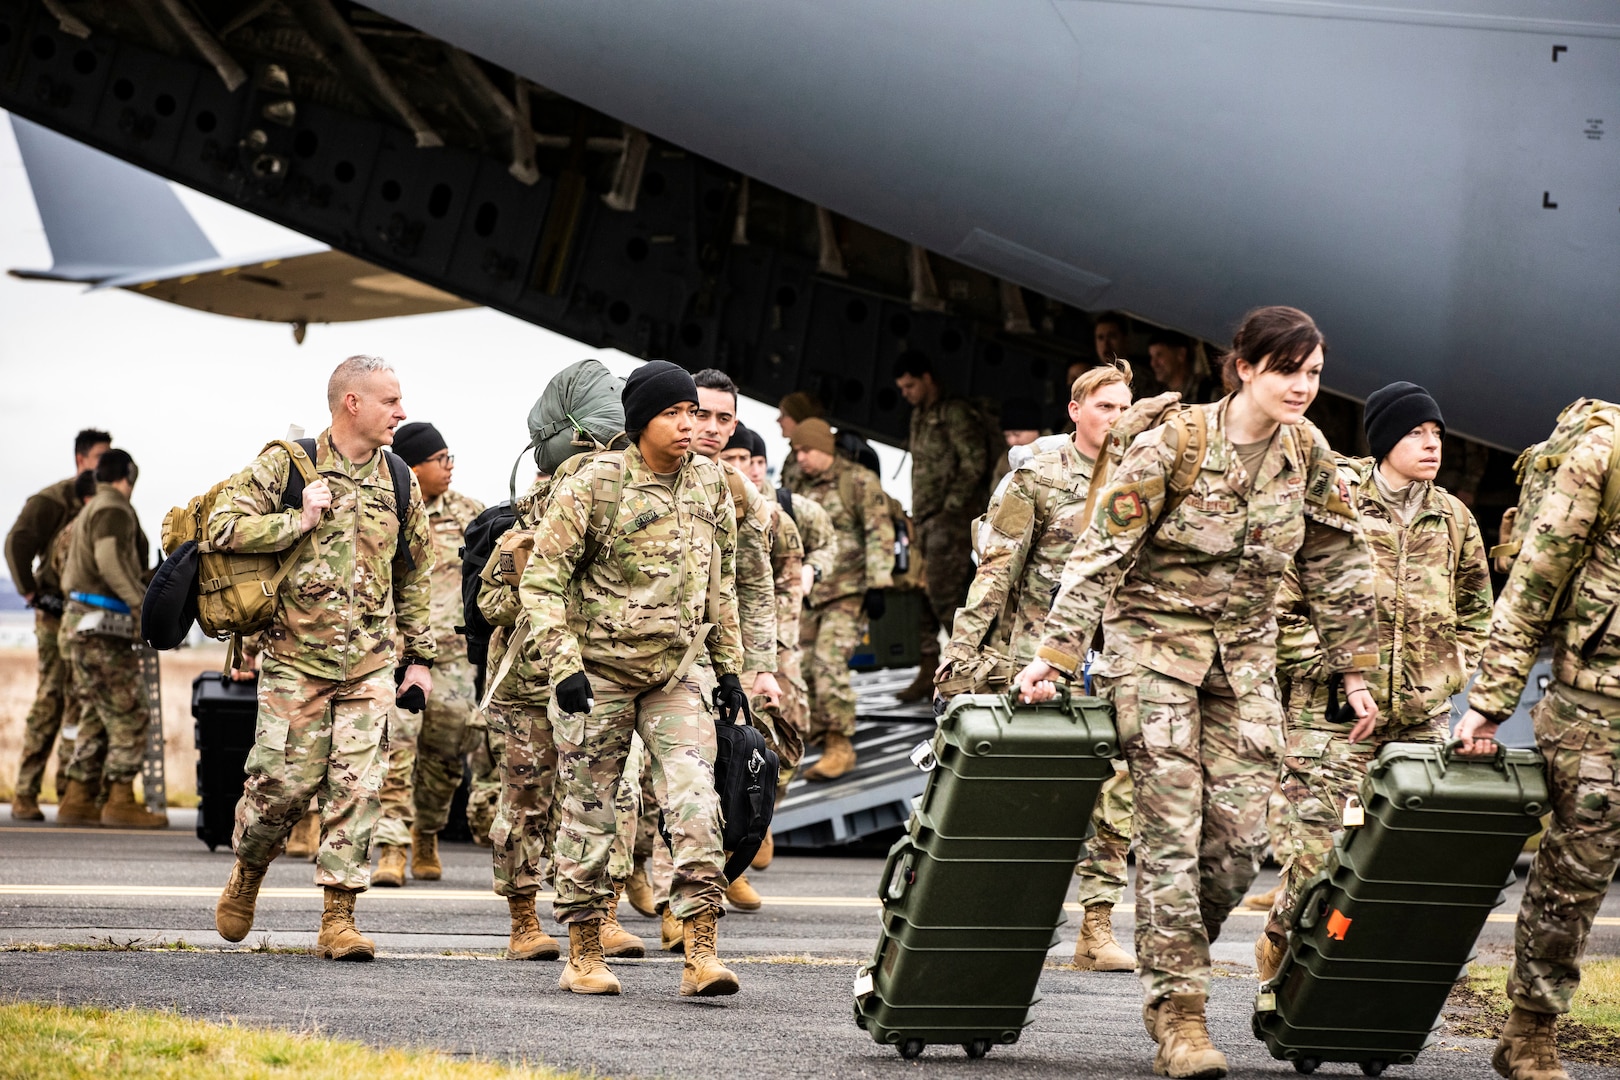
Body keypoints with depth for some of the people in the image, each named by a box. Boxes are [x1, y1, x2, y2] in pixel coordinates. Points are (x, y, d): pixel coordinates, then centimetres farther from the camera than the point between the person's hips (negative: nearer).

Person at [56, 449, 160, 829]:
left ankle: (77, 801, 10)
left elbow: (68, 573, 25)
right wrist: (142, 605, -29)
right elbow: (110, 561, -24)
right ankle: (120, 802, -11)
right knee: (129, 716, -9)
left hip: (81, 621, 10)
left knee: (96, 718, 11)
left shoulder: (89, 511, 21)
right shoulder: (113, 510, -9)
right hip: (103, 624, -10)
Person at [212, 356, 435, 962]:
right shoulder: (286, 464, -2)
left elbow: (415, 575, 18)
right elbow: (223, 527, -8)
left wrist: (419, 656, 15)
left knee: (359, 785, -5)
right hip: (296, 656, -3)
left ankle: (339, 917, -1)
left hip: (371, 662, 3)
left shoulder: (399, 481, 11)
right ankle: (247, 874, 25)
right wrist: (299, 521, -14)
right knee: (284, 780, -3)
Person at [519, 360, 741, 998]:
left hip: (674, 676, 4)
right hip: (598, 674, -4)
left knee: (697, 806, -10)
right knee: (588, 814, 4)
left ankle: (700, 956, -10)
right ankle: (583, 957, 15)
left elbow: (720, 581, 17)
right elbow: (542, 579, -10)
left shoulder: (710, 484, 5)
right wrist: (563, 665, -18)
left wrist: (728, 664, 15)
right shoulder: (595, 485, -11)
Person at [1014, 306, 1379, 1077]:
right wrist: (1054, 653, -21)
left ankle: (1170, 961, 20)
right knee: (1171, 830, -12)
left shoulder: (1307, 453, -1)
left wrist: (1354, 667, 10)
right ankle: (1178, 1013, -10)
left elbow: (1337, 565, 10)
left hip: (1244, 653, 4)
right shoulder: (1171, 447, -15)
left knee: (1238, 837, -3)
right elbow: (1100, 554, -15)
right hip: (1156, 642, -4)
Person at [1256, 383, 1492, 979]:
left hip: (1422, 721, 5)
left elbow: (1476, 611, 24)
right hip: (1332, 717, -5)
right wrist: (1327, 669, -9)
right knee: (1318, 855, -8)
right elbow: (1279, 606, -4)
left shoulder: (1453, 519, 11)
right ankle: (1280, 948, 17)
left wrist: (1449, 674, 11)